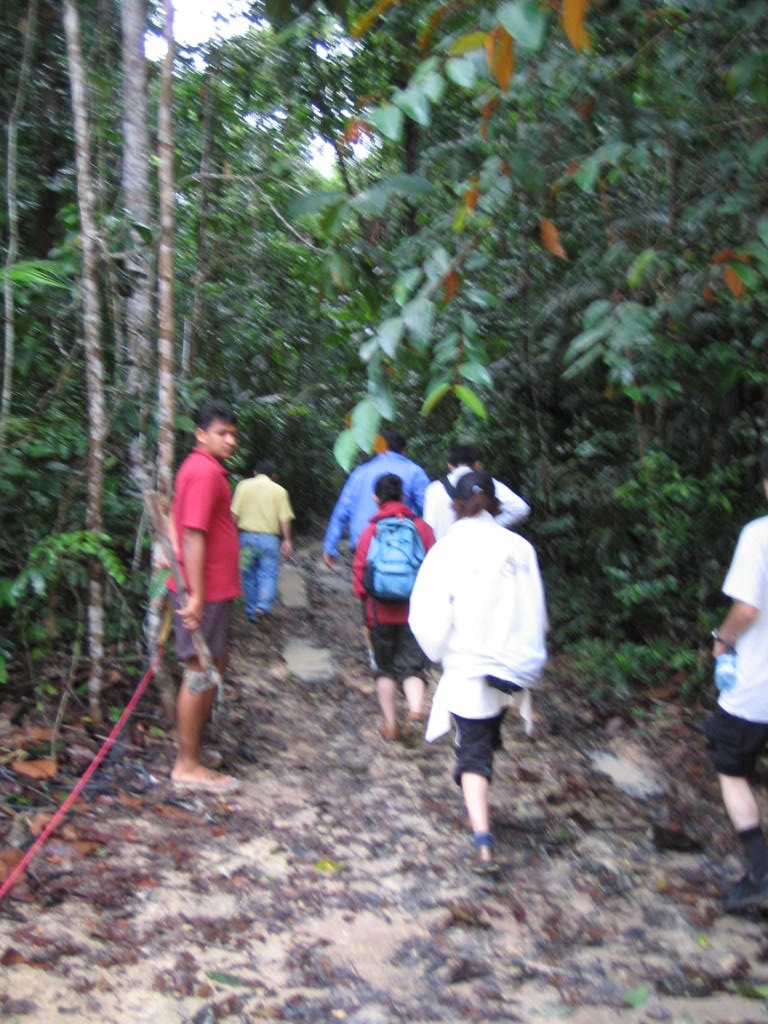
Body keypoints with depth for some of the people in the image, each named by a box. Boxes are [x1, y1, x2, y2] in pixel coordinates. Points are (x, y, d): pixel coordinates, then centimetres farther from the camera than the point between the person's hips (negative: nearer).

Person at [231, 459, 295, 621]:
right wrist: (287, 540, -1)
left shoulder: (244, 486, 4)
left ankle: (252, 611, 18)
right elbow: (284, 518, -5)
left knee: (249, 575, 12)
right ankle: (263, 606, -18)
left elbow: (235, 514, 0)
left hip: (247, 535, 2)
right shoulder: (279, 490, 1)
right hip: (270, 538, -2)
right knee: (269, 574, 3)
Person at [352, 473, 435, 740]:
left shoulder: (371, 530, -5)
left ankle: (390, 723, 16)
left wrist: (365, 597, 14)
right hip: (415, 611, 0)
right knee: (412, 663, 6)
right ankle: (416, 708, -19)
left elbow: (360, 572, -4)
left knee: (385, 667, 14)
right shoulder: (422, 528, -2)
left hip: (381, 611, 0)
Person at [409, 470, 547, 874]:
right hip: (511, 666, 4)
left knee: (473, 752, 4)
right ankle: (479, 810, 44)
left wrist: (440, 652, 5)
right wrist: (528, 663, 13)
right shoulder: (518, 548, -4)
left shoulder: (447, 549, -12)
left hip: (466, 667, -3)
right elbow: (536, 612, 0)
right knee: (488, 739, 26)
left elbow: (427, 616, -13)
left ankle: (482, 842, -9)